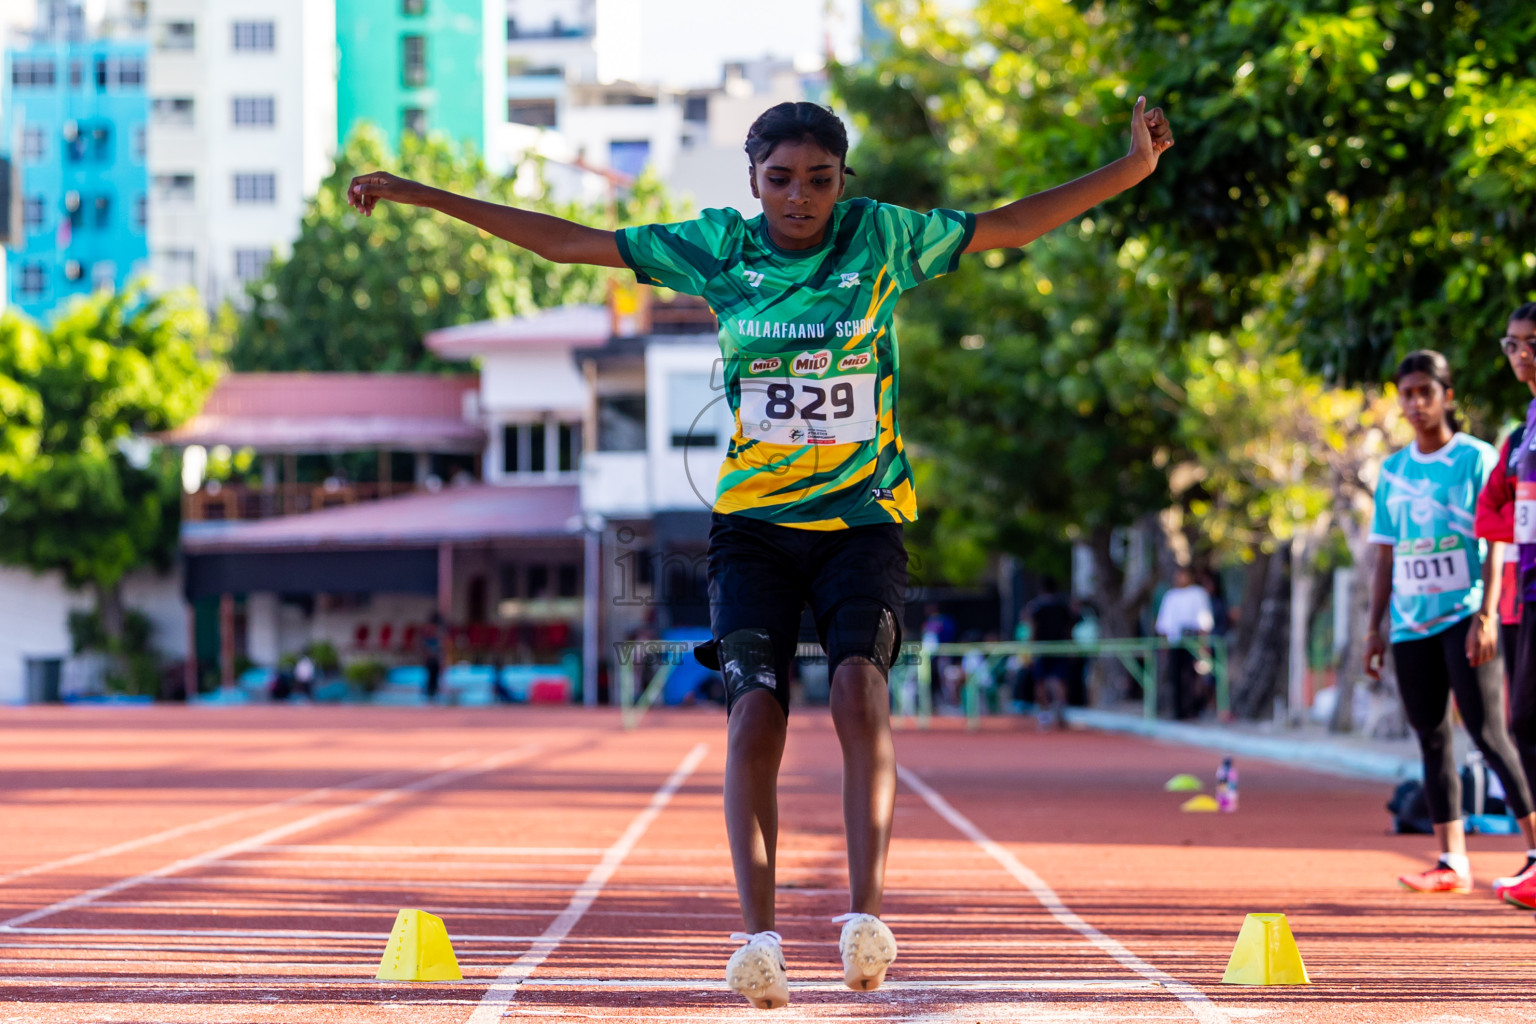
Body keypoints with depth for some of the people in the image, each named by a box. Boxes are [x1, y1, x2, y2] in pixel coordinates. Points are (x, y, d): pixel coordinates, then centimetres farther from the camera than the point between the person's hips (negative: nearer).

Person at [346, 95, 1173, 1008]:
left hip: (864, 515, -1)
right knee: (755, 712, -14)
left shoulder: (882, 239, -1)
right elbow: (567, 243, 6)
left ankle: (866, 915, -28)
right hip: (754, 520, 1)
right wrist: (420, 196, 5)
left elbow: (1012, 225, 4)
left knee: (860, 683, -23)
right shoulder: (718, 248, 1)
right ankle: (759, 934, -16)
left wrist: (1135, 167, -4)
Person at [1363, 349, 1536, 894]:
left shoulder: (1477, 458, -1)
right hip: (1411, 621, 6)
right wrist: (1373, 626, 12)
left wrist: (1486, 615, -15)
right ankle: (1451, 860, 8)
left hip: (1463, 613, -6)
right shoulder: (1393, 470, 14)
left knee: (1487, 731, -12)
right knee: (1431, 737, 5)